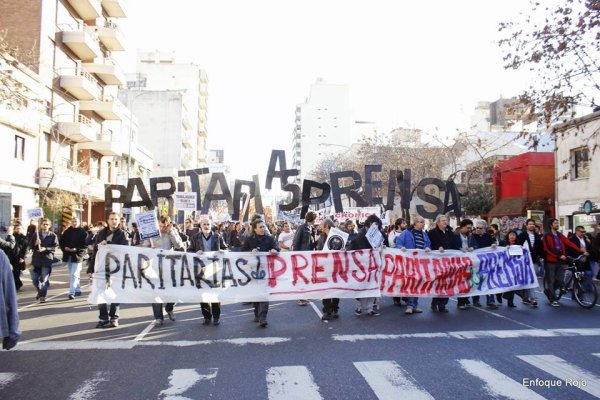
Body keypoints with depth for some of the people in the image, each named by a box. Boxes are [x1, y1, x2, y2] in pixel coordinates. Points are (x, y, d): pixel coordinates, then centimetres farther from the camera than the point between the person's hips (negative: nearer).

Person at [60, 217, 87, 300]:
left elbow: (85, 244, -10)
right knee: (73, 275, 16)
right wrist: (65, 248, -7)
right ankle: (78, 290, 28)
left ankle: (72, 292, -10)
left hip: (77, 255, -6)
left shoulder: (82, 232, -5)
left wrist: (76, 249, -21)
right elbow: (61, 241, 12)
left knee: (74, 275, -11)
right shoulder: (67, 231, 10)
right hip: (68, 255, 6)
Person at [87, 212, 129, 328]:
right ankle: (103, 318, 13)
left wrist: (107, 245, -20)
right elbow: (95, 251, 9)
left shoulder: (122, 235, 1)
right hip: (101, 267, 3)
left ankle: (114, 318, 14)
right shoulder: (101, 233, 8)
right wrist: (91, 268, 6)